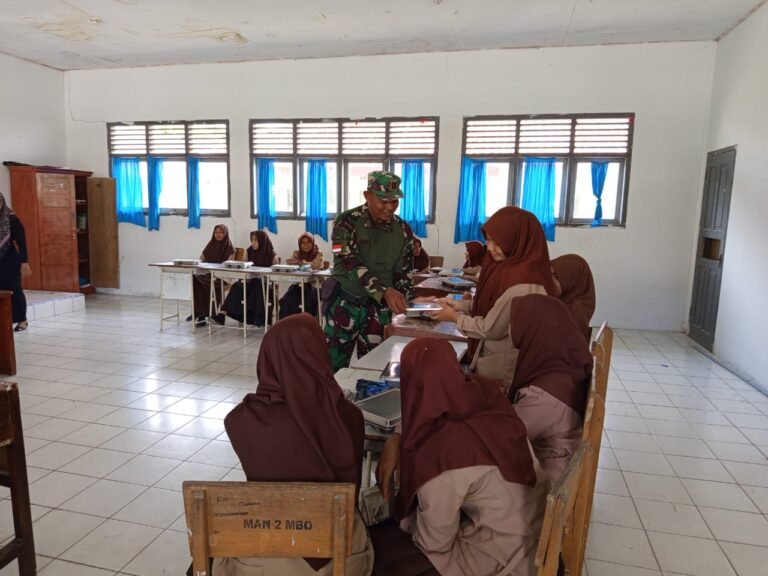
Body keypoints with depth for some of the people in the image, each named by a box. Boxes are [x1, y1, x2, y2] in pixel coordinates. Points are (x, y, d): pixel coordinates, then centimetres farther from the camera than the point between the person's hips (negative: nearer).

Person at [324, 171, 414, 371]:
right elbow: (350, 264, -23)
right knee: (334, 365, 5)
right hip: (345, 302, -3)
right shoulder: (347, 222, -13)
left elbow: (403, 272, 4)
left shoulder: (403, 230, -1)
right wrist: (385, 292, -35)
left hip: (379, 307, 3)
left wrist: (403, 302, -13)